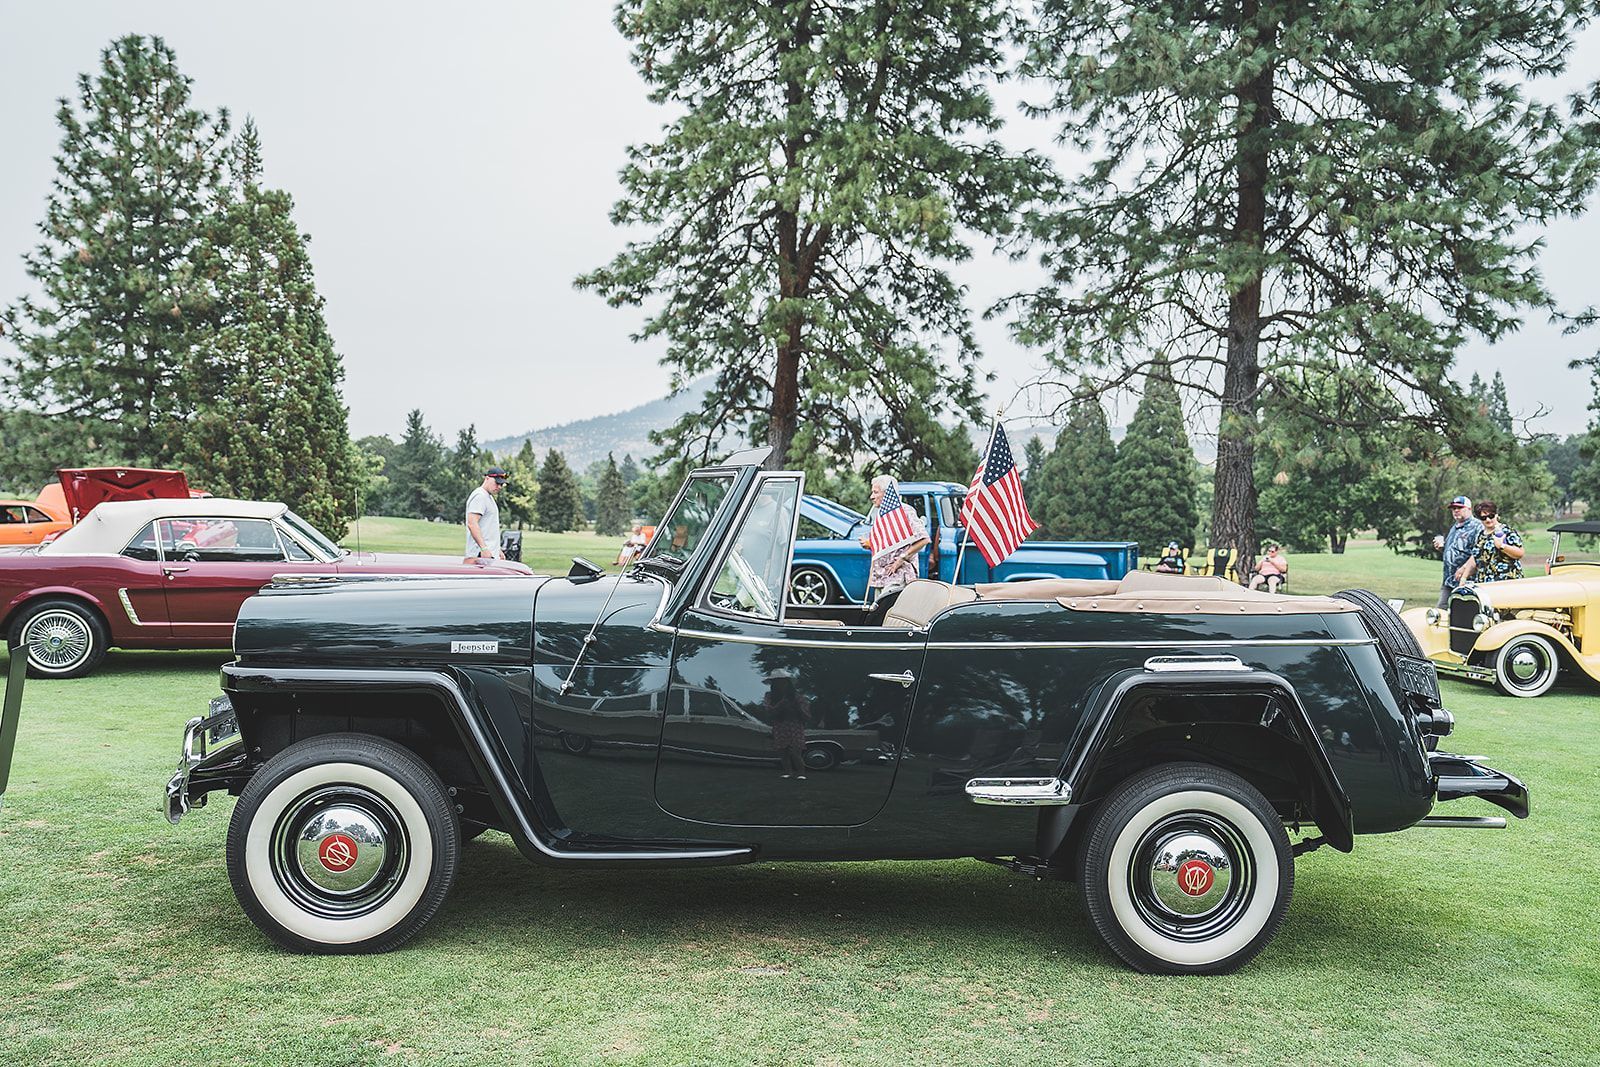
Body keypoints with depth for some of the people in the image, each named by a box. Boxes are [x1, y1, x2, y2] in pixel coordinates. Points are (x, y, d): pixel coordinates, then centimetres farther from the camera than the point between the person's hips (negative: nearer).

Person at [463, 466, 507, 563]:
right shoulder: (479, 496, -9)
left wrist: (498, 550, 27)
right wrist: (484, 548, -28)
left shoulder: (489, 497, 24)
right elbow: (472, 523, -21)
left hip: (491, 553, 10)